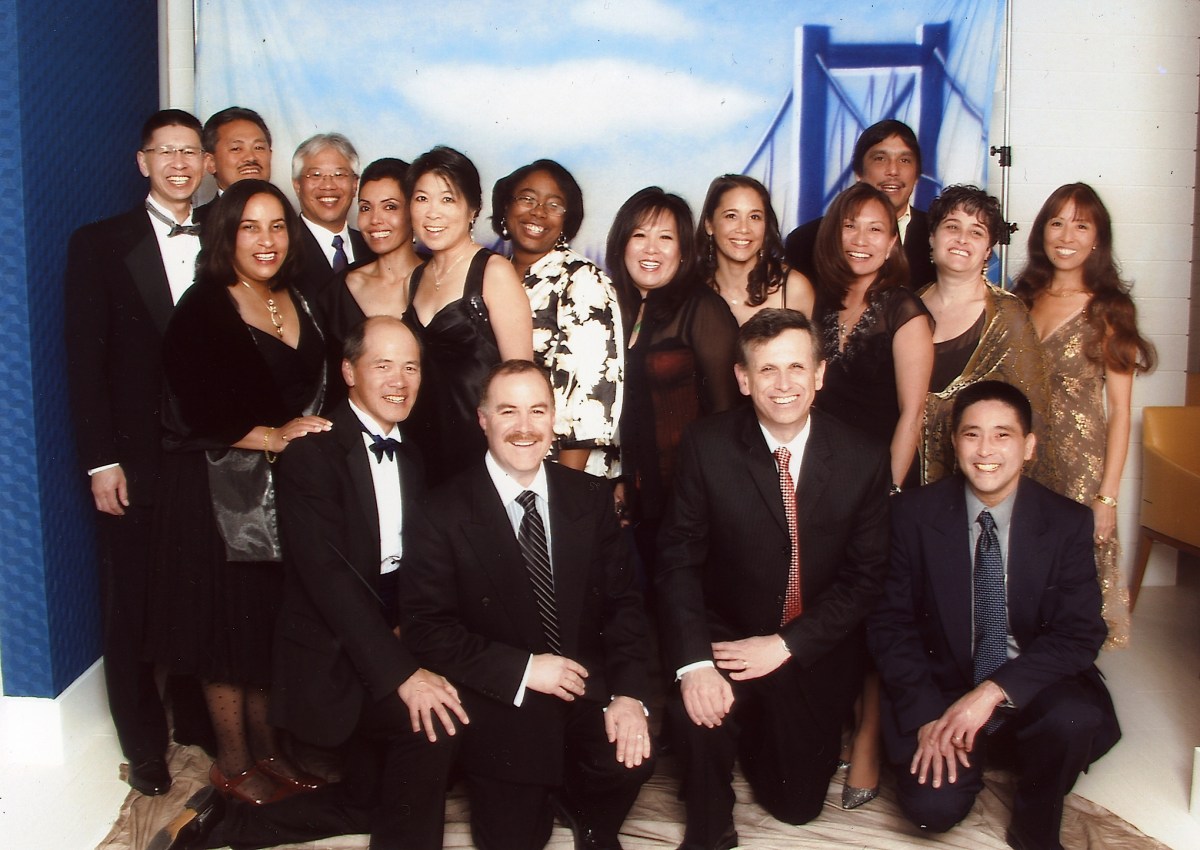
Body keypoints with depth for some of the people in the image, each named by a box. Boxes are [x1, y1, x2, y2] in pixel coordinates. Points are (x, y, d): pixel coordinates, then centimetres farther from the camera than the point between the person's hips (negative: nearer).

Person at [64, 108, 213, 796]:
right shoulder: (99, 244, 1)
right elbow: (85, 359, -3)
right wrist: (101, 461, -8)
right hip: (137, 461, -2)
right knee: (135, 609, 7)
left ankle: (200, 726, 29)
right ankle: (146, 749, 21)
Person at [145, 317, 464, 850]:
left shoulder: (412, 457, 10)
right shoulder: (312, 452, -14)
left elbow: (420, 566, 9)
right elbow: (328, 576, -23)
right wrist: (401, 672, -29)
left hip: (386, 642, 8)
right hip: (328, 661, -8)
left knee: (368, 803, 10)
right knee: (437, 721, -27)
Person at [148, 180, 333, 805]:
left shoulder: (299, 303, 10)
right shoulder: (202, 310, -9)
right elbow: (197, 411, -16)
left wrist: (312, 435, -1)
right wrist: (273, 437, -18)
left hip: (287, 490, 6)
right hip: (220, 490, -5)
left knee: (275, 622, 11)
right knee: (230, 621, 4)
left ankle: (265, 747, 26)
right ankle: (233, 762, 19)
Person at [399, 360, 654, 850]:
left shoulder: (590, 499, 3)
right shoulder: (446, 514, -7)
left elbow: (622, 602, 2)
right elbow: (425, 626, -10)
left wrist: (628, 694, -14)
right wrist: (523, 669, -18)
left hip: (587, 689, 2)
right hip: (501, 707, -1)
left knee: (631, 757, -26)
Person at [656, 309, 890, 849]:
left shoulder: (863, 459, -11)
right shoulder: (706, 446, -13)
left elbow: (866, 576, -7)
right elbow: (679, 559, -14)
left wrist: (786, 645, -18)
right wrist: (694, 662, -28)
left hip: (814, 656, 2)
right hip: (726, 636, -1)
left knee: (796, 805, 11)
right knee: (699, 709, -33)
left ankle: (760, 730, 45)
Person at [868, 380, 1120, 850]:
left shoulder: (1068, 522, -6)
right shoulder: (913, 514, -6)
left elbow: (1079, 634, -11)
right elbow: (889, 622, -5)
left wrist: (994, 692, -25)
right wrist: (925, 715, -17)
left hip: (1033, 692, 0)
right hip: (942, 690, 0)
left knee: (1074, 720, -32)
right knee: (933, 807, -21)